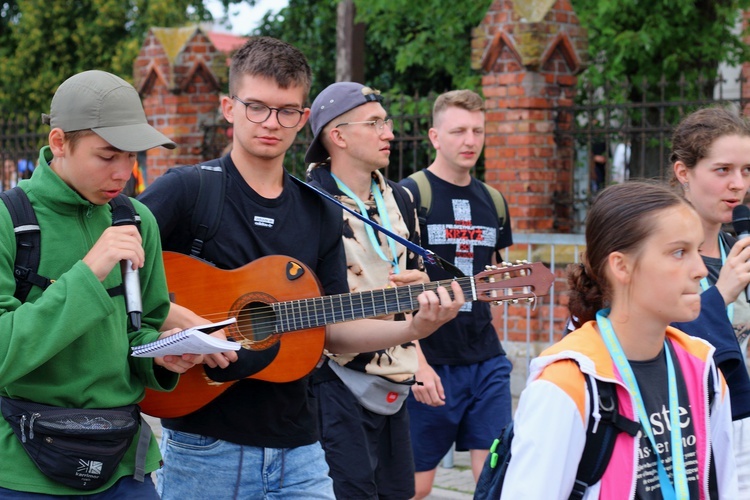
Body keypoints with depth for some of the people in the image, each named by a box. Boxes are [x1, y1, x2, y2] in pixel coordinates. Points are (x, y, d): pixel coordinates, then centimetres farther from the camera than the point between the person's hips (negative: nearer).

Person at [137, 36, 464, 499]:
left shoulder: (321, 214, 10)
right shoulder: (189, 189, -7)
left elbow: (335, 330, 9)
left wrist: (412, 329, -6)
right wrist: (169, 320, -26)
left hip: (297, 446, 5)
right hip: (204, 445, -4)